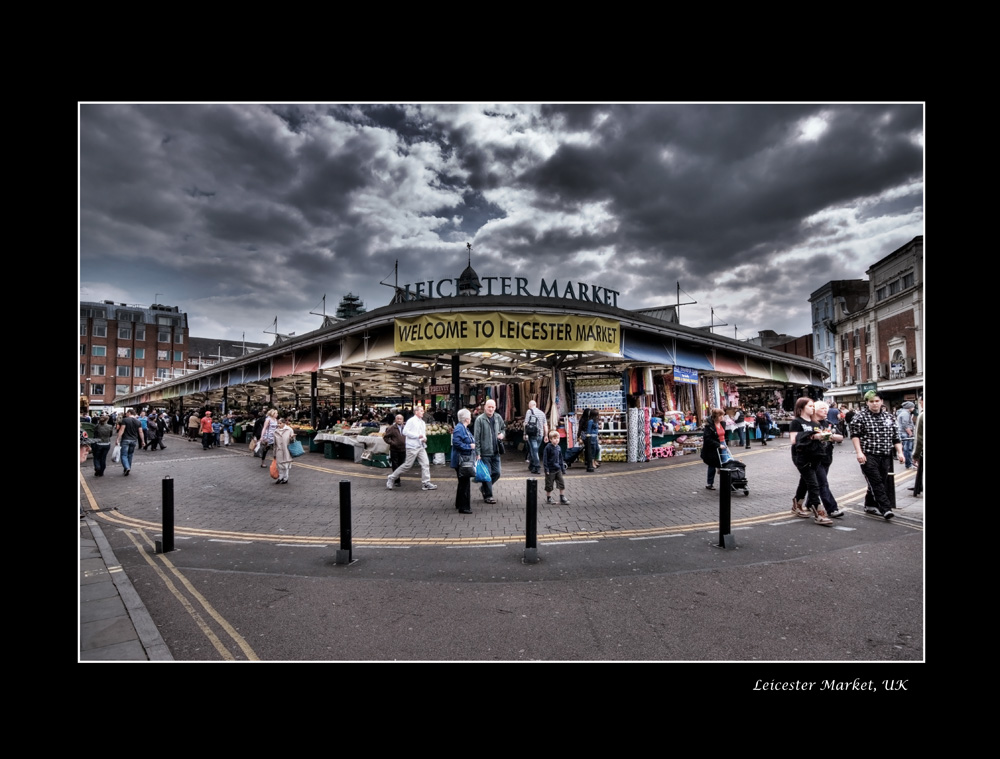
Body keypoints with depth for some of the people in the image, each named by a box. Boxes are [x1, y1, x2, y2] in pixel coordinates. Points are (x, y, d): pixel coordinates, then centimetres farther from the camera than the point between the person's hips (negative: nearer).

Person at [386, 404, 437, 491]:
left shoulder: (422, 422, 16)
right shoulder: (411, 421, -9)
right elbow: (405, 432, -16)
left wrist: (424, 438, 2)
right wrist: (417, 436, -18)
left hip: (421, 446, 7)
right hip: (412, 447, -7)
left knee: (425, 464, -1)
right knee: (408, 465, -2)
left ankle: (426, 483, 3)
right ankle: (391, 478, 13)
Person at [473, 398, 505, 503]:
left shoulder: (498, 418, 6)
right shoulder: (480, 419, -11)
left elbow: (504, 428, 25)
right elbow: (476, 437, -12)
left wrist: (502, 434, 2)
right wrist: (477, 452, -15)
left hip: (496, 452, 6)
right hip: (485, 452, -5)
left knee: (496, 473, 11)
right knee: (487, 474, 2)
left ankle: (483, 487, 35)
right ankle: (488, 496, 16)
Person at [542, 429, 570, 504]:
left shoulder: (558, 447, 5)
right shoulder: (548, 448, -15)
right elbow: (545, 458, -14)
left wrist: (562, 467, 14)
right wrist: (546, 469, -16)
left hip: (558, 469, 6)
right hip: (550, 470, -6)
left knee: (562, 483, 5)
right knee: (549, 485, 6)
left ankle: (562, 498, 15)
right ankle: (548, 499, 21)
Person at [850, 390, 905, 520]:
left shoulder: (889, 416, 11)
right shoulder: (860, 416, -4)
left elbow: (896, 437, 14)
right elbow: (855, 435, -6)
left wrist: (899, 452, 5)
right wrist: (859, 452, -14)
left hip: (885, 456, 5)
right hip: (868, 456, -5)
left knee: (881, 482, 11)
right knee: (876, 482, -10)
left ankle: (870, 506, 24)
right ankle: (886, 509, -11)